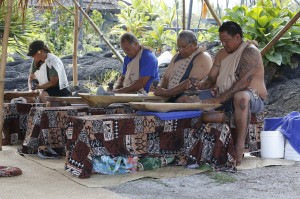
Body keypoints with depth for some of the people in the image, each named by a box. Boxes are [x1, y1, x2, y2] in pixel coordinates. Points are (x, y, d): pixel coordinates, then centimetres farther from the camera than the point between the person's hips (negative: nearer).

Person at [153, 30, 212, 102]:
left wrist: (167, 92, -21)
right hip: (170, 97, 7)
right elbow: (165, 77, 20)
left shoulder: (203, 57, -6)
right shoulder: (177, 56, 20)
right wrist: (160, 88, -4)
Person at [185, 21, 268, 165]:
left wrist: (219, 99, -27)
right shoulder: (222, 53, 13)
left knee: (241, 97, -44)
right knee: (187, 98, -4)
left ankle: (239, 148, -37)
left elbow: (243, 82, -23)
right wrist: (200, 85, -14)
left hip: (252, 98, -8)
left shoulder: (250, 52, -12)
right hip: (224, 96, 8)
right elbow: (211, 79, 10)